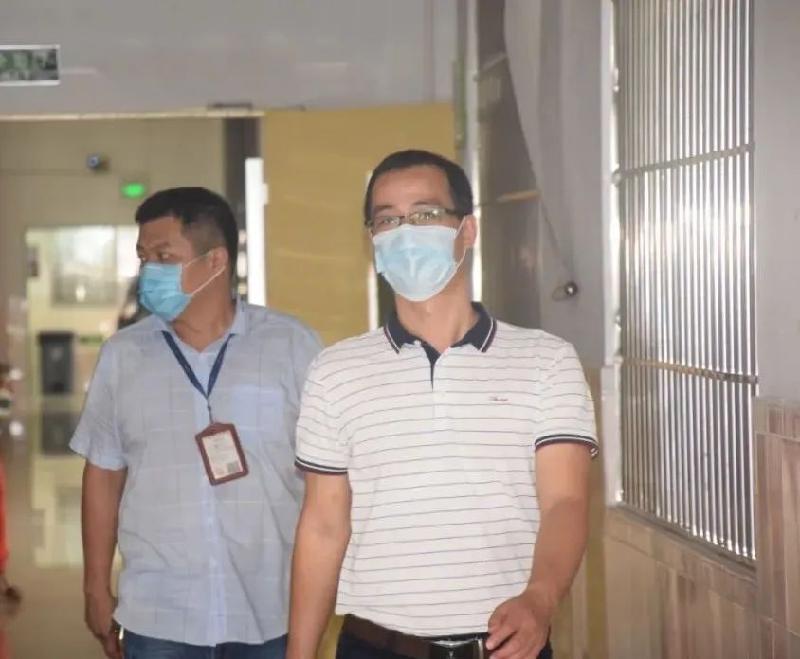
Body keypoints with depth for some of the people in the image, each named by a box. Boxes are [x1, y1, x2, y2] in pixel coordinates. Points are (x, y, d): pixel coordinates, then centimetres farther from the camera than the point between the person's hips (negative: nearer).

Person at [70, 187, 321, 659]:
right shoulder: (123, 355, 4)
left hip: (276, 612, -1)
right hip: (157, 616, 2)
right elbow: (104, 475, 10)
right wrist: (97, 589, 8)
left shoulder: (293, 345, -3)